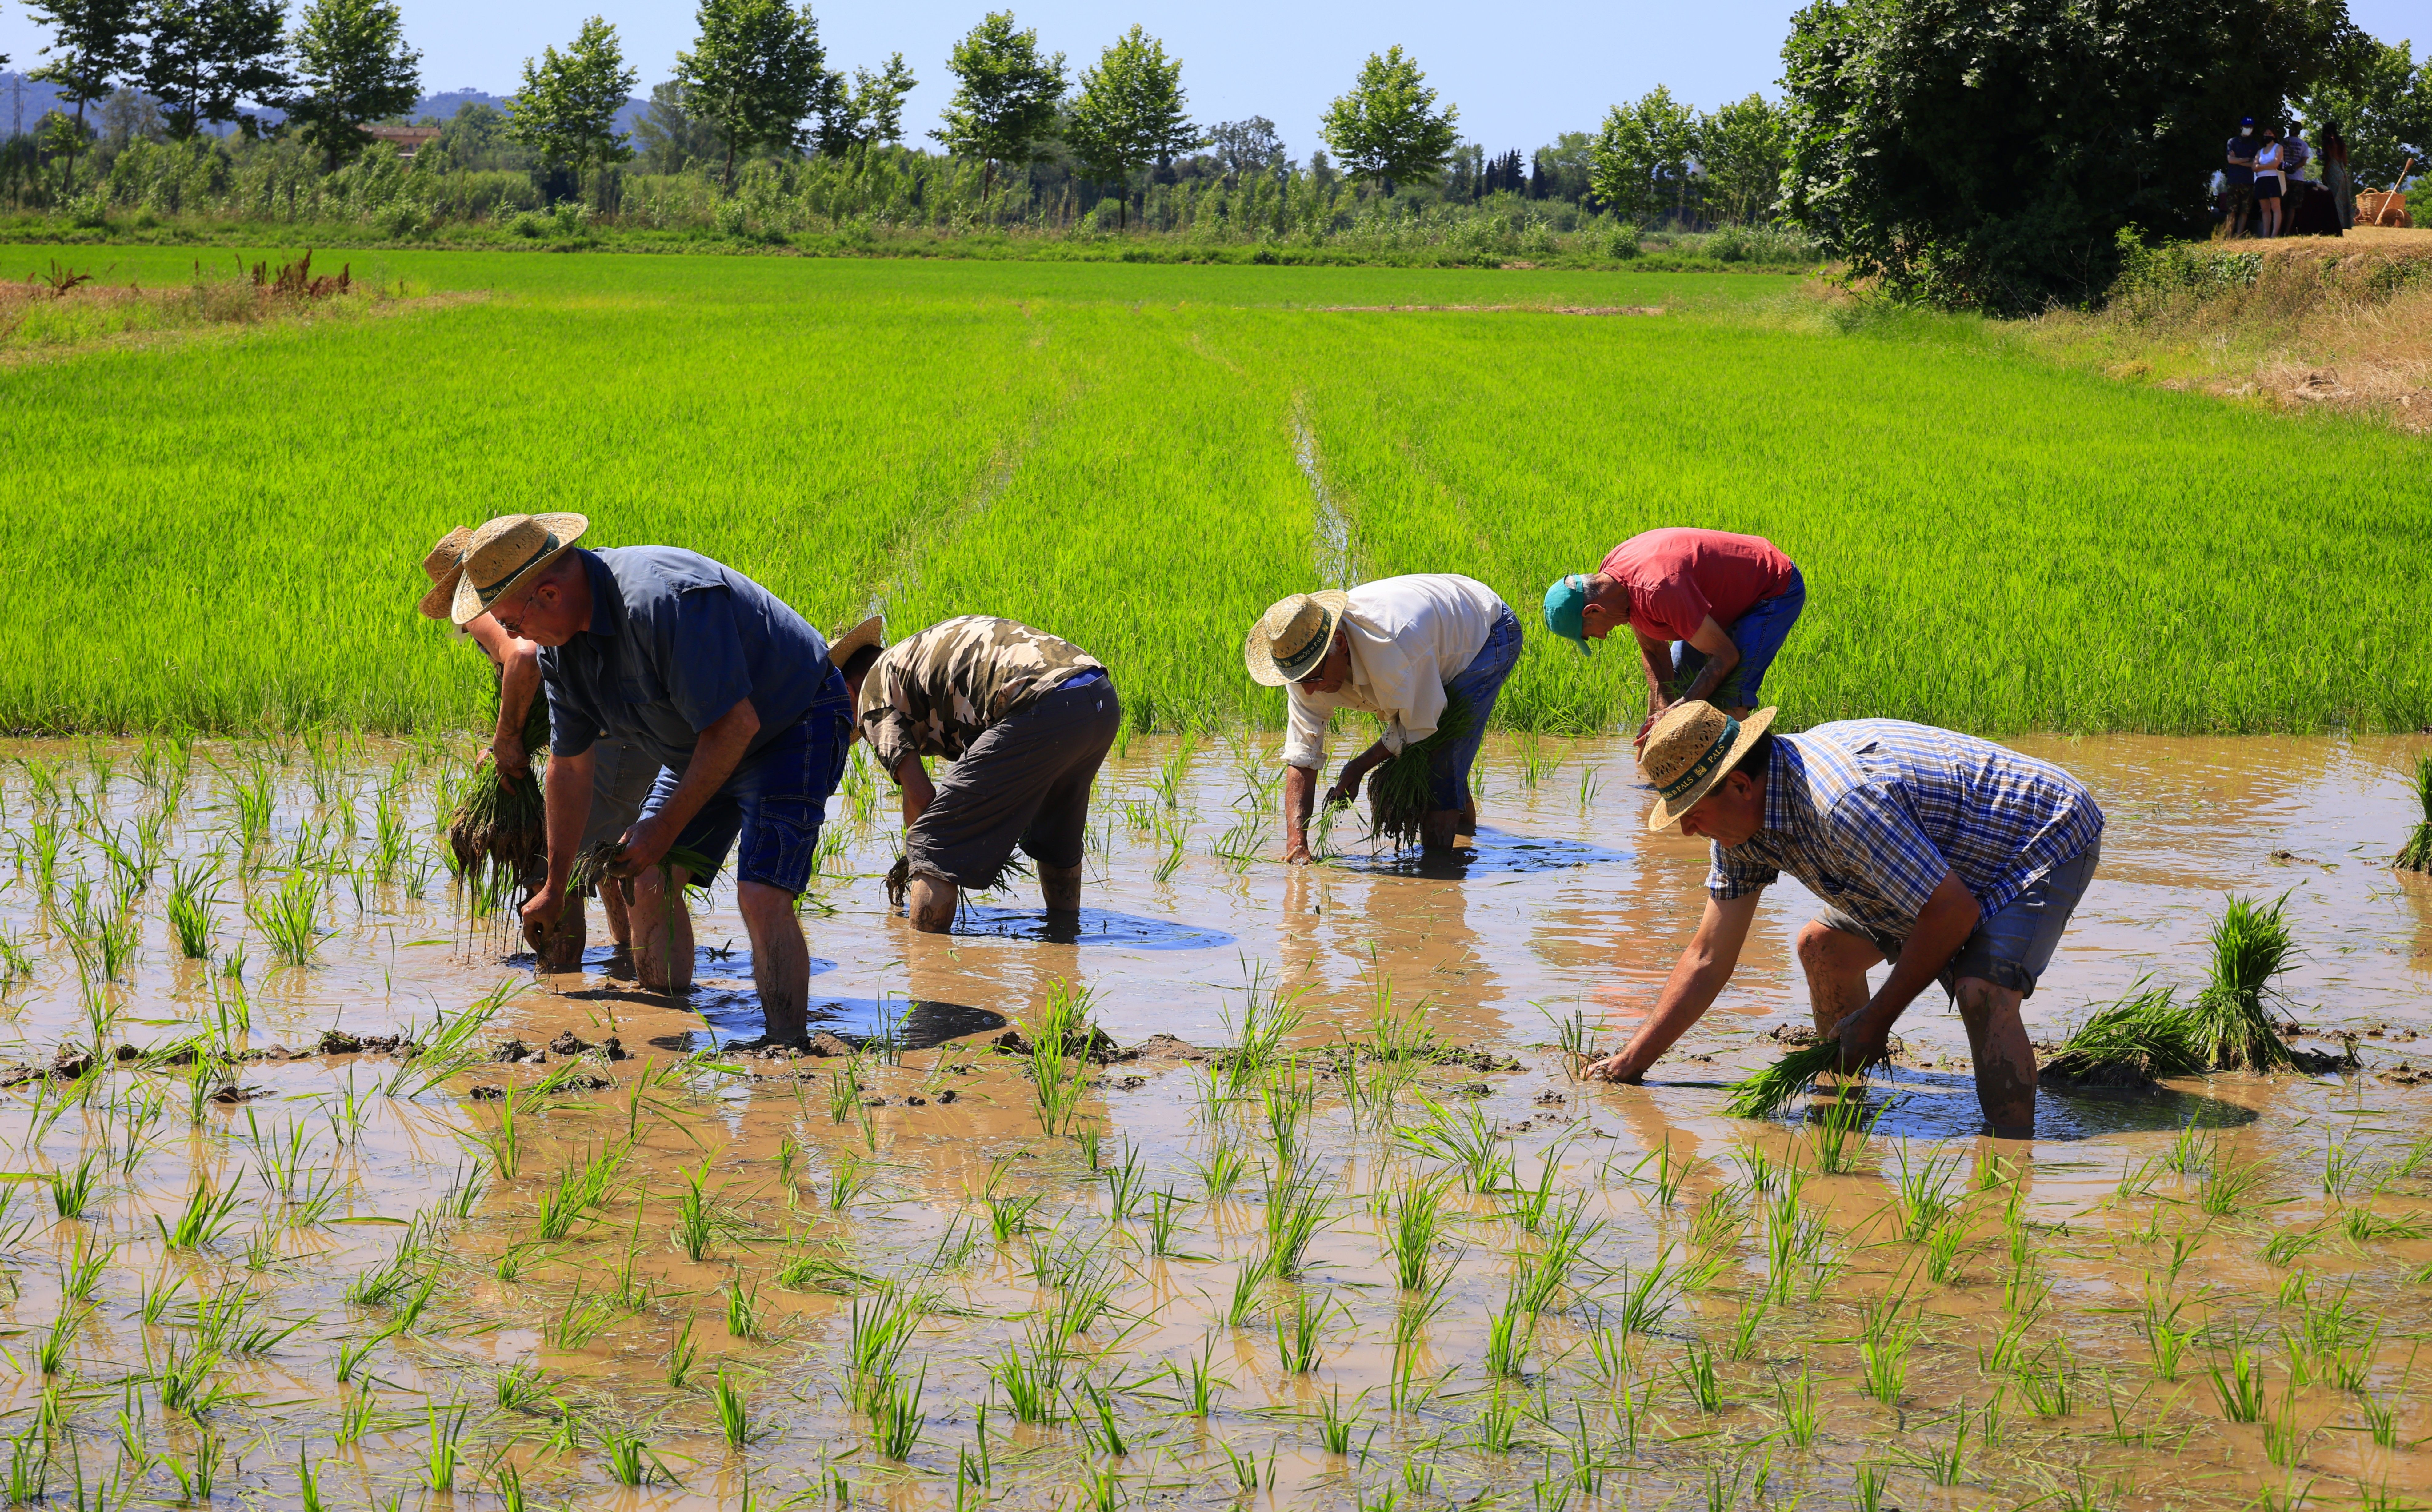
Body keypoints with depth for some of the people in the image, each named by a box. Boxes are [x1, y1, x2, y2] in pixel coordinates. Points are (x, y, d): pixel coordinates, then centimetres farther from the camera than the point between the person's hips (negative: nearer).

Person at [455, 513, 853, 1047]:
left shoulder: (666, 599, -35)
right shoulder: (559, 643, -6)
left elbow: (736, 725, -31)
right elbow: (570, 766, 7)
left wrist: (665, 829, -24)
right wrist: (555, 886, 14)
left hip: (792, 728, -9)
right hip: (702, 747, 9)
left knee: (762, 896, -22)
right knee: (651, 881, 3)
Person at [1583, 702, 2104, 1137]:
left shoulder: (1842, 802, -37)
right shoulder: (1743, 811, -7)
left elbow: (1953, 912, -29)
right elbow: (1708, 959, 1)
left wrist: (1878, 1019, -18)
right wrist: (1630, 1063, -1)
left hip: (2047, 839, -10)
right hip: (1946, 865, 10)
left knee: (1984, 995, -32)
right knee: (1823, 949, 12)